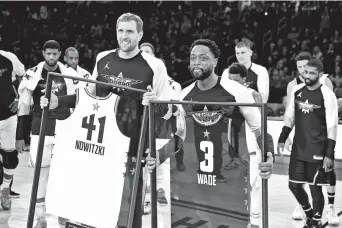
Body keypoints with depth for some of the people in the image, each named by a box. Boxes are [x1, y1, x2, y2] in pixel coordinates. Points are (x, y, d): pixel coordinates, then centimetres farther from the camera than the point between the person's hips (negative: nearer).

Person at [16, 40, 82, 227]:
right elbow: (23, 107, 2)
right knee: (40, 171, -1)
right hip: (40, 129, -1)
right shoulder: (32, 75, -2)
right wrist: (20, 136, 1)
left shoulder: (70, 74, 1)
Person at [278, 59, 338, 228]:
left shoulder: (327, 95, -12)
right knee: (294, 185, 9)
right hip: (298, 148, 5)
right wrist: (282, 139, 8)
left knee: (315, 188, 0)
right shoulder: (296, 90, 3)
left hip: (318, 151, -5)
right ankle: (309, 213, 34)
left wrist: (329, 154, -14)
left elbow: (332, 126, -12)